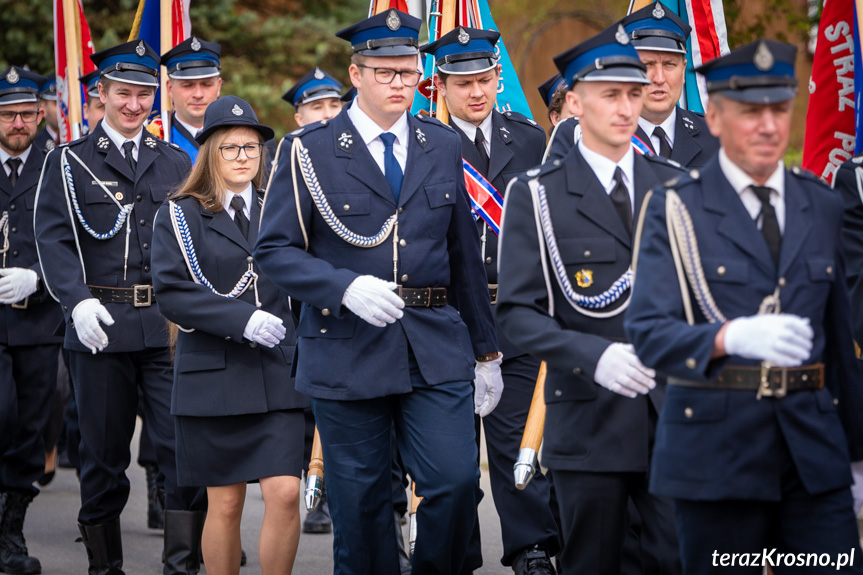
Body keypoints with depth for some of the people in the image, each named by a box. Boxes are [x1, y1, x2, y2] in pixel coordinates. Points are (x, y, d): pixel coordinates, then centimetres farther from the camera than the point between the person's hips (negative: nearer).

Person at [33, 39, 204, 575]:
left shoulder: (177, 162, 14)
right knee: (104, 454, 7)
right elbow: (53, 238, -4)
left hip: (171, 324, 2)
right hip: (101, 325, -1)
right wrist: (78, 301, -20)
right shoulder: (69, 162, 6)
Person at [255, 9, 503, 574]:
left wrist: (487, 352, 15)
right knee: (361, 503, 3)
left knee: (457, 481, -8)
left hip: (438, 351, 2)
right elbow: (275, 249, -4)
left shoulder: (444, 146, 11)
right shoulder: (309, 151, 0)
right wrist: (346, 288, -20)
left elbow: (465, 255, 15)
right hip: (348, 352, -2)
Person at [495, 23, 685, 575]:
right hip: (589, 420, -2)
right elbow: (519, 312, -6)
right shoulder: (537, 195, 0)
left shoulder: (676, 187, 11)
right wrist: (594, 356, -21)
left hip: (675, 414, 2)